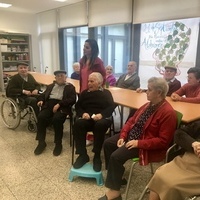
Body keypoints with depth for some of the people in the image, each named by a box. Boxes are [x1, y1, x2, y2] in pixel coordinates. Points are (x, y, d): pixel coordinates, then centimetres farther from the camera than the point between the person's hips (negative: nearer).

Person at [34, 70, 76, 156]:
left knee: (57, 119, -34)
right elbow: (43, 95, 26)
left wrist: (59, 104, -15)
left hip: (62, 107, -4)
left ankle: (58, 144, -17)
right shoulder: (50, 86, 29)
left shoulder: (70, 87, 11)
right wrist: (41, 100, 1)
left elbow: (72, 100, -3)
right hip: (49, 105, 4)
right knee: (41, 117, -26)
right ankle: (41, 143, -13)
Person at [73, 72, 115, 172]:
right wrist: (83, 113, -10)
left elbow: (111, 107, 2)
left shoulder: (106, 93, 16)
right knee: (78, 124, -32)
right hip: (87, 118, 3)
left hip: (102, 118, -2)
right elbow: (77, 106, 14)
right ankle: (82, 155, -22)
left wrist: (101, 114, -18)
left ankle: (97, 156, -23)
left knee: (100, 125, -38)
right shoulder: (85, 93, 24)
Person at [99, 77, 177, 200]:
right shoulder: (149, 105, 5)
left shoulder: (168, 112, -23)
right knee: (107, 143, 5)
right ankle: (116, 174, 16)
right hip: (132, 136, 10)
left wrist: (139, 143, -26)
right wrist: (122, 136, -5)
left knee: (116, 156, -22)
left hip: (147, 146, -9)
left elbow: (163, 141, -24)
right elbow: (132, 121, 9)